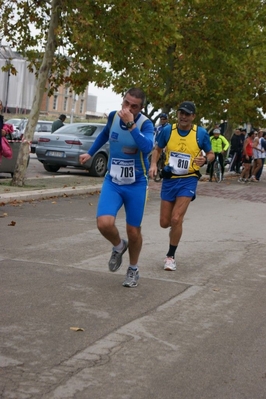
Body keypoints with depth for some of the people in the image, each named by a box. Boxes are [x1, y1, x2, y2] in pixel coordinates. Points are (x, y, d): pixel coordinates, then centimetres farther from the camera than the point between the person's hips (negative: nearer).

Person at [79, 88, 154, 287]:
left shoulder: (146, 124, -17)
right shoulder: (114, 116, -5)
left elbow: (147, 148, -38)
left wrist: (131, 124, -41)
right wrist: (90, 153, 25)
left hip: (136, 184, -2)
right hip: (112, 181, 3)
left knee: (133, 231, 6)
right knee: (104, 223, -19)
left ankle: (133, 270, 33)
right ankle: (119, 246, 16)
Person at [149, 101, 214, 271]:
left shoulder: (201, 133, -7)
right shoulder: (168, 130, -3)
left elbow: (211, 154, 5)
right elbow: (157, 149, 12)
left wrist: (205, 159, -18)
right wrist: (154, 164, -6)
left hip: (188, 180, -3)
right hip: (169, 179, 3)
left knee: (176, 219, -14)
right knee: (165, 222, 6)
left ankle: (171, 256, 4)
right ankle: (179, 219, 44)